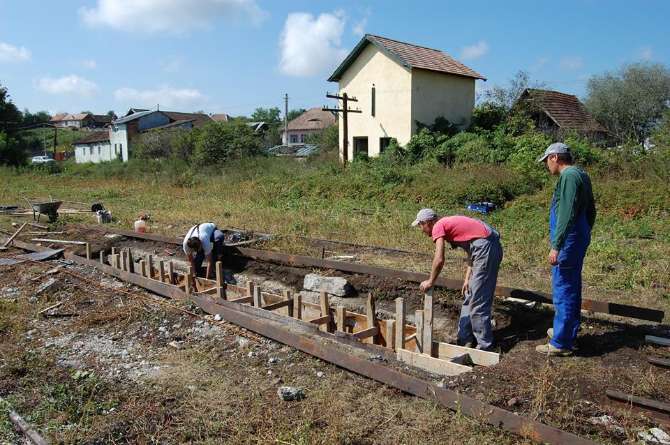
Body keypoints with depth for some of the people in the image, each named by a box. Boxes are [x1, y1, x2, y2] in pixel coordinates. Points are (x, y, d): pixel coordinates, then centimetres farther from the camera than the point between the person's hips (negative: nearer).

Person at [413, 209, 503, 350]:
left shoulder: (438, 227, -5)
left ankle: (485, 346, 5)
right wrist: (467, 279, 15)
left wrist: (430, 282, 0)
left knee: (478, 301, -3)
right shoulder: (449, 223, 22)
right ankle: (465, 339, 25)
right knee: (469, 297, 16)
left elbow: (439, 260, -13)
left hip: (485, 248, -10)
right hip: (493, 247, 10)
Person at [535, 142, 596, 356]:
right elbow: (591, 211, 20)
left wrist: (556, 246, -23)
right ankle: (568, 331, 33)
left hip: (568, 241, -10)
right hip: (580, 239, 10)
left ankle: (561, 343, 4)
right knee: (572, 289, 19)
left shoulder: (569, 176, -17)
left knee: (563, 292, -4)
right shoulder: (582, 176, 13)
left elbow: (567, 215, -24)